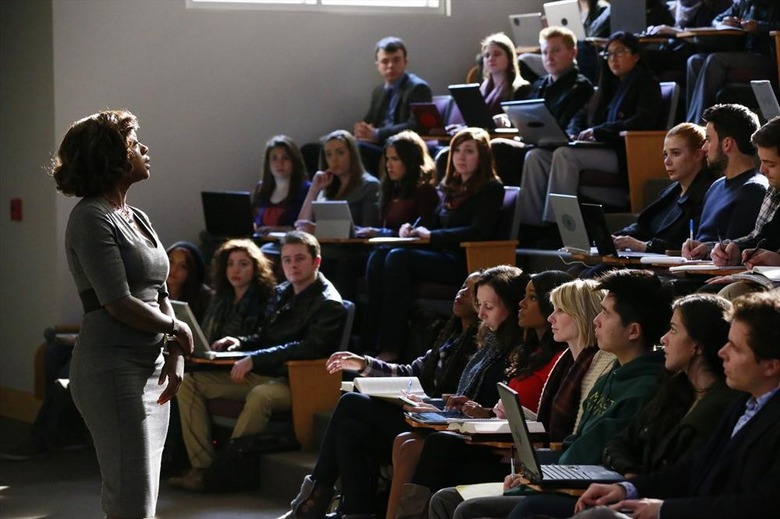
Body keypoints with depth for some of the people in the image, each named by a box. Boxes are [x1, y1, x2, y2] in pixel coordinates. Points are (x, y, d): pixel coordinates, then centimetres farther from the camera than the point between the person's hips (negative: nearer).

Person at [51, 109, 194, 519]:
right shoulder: (91, 218, -11)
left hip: (151, 367, 9)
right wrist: (178, 330, -4)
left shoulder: (136, 218, 16)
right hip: (113, 367, -9)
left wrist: (175, 354, 1)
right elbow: (120, 304, -18)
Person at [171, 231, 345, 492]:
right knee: (190, 382, -2)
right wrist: (241, 343, 2)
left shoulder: (328, 304, -10)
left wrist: (255, 359, -26)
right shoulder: (281, 292, 15)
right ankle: (201, 466, -13)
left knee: (259, 395, -41)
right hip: (263, 375, 9)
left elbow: (311, 348, -23)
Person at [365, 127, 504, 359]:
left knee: (398, 258, -28)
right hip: (441, 255, 8)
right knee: (378, 257, -17)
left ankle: (391, 349, -30)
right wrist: (412, 229, 1)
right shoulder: (452, 187, 21)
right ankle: (373, 339, -25)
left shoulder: (491, 190, -2)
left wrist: (431, 235, -13)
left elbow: (478, 232, -14)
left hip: (462, 262, -8)